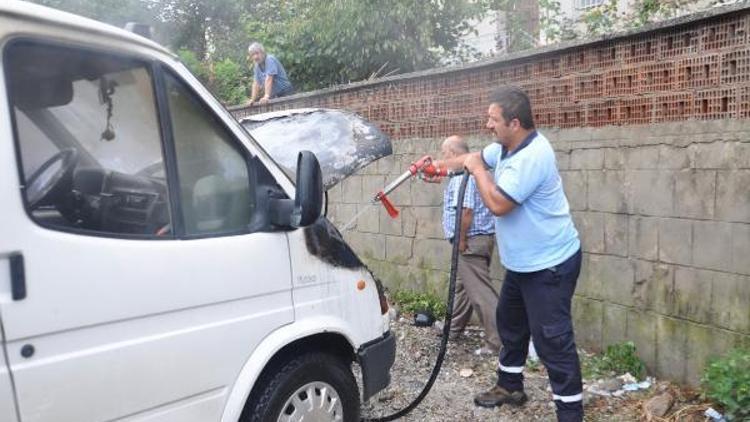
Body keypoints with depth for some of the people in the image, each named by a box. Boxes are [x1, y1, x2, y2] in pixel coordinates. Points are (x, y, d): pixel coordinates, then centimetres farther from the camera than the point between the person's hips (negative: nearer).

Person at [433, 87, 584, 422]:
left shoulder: (532, 156, -27)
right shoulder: (506, 146, 4)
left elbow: (498, 204, -30)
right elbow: (477, 157, 23)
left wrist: (477, 170, -15)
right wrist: (441, 165, 13)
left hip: (550, 264, -11)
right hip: (523, 262, 11)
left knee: (552, 339, -8)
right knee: (510, 322, 23)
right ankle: (509, 386, 41)